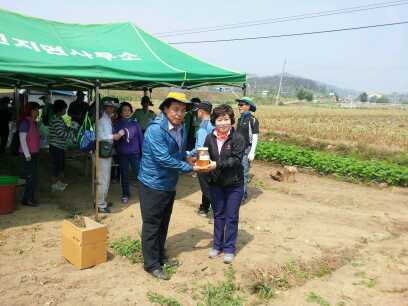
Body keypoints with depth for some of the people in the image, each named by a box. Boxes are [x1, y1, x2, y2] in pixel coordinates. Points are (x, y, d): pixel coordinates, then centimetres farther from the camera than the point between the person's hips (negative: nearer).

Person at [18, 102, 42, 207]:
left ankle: (31, 197, 22)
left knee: (34, 176, 12)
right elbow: (22, 139, -17)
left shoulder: (34, 122, 11)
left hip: (34, 153, 8)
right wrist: (27, 154, -17)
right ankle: (27, 199, 8)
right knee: (30, 176, -3)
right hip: (28, 154, -8)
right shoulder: (25, 122, -14)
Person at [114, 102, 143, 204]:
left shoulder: (135, 123, -1)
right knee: (124, 175, 12)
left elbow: (141, 137, 2)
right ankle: (125, 194, 27)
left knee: (138, 173, -4)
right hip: (122, 154, 2)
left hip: (135, 153, -1)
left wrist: (143, 151, 0)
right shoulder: (117, 124, 0)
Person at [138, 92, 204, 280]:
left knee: (163, 223, 20)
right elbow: (164, 159, -29)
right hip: (153, 185, -8)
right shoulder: (156, 129, -23)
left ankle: (160, 256, 37)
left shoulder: (181, 129, 2)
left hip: (169, 185, 8)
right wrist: (191, 168, -23)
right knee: (151, 225, 5)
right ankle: (151, 264, 19)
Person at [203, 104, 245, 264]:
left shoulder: (238, 138, -14)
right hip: (215, 183, 4)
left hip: (234, 184, -3)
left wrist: (217, 164, -29)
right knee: (218, 215, 18)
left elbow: (236, 159, -20)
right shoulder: (210, 138, -2)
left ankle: (229, 248, 24)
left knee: (231, 217, 8)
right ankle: (217, 245, 34)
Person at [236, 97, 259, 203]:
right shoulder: (240, 119, 13)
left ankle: (243, 195, 1)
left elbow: (255, 137, -10)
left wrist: (252, 152, -16)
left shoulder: (253, 120, -9)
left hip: (247, 150, -7)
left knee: (244, 172, -7)